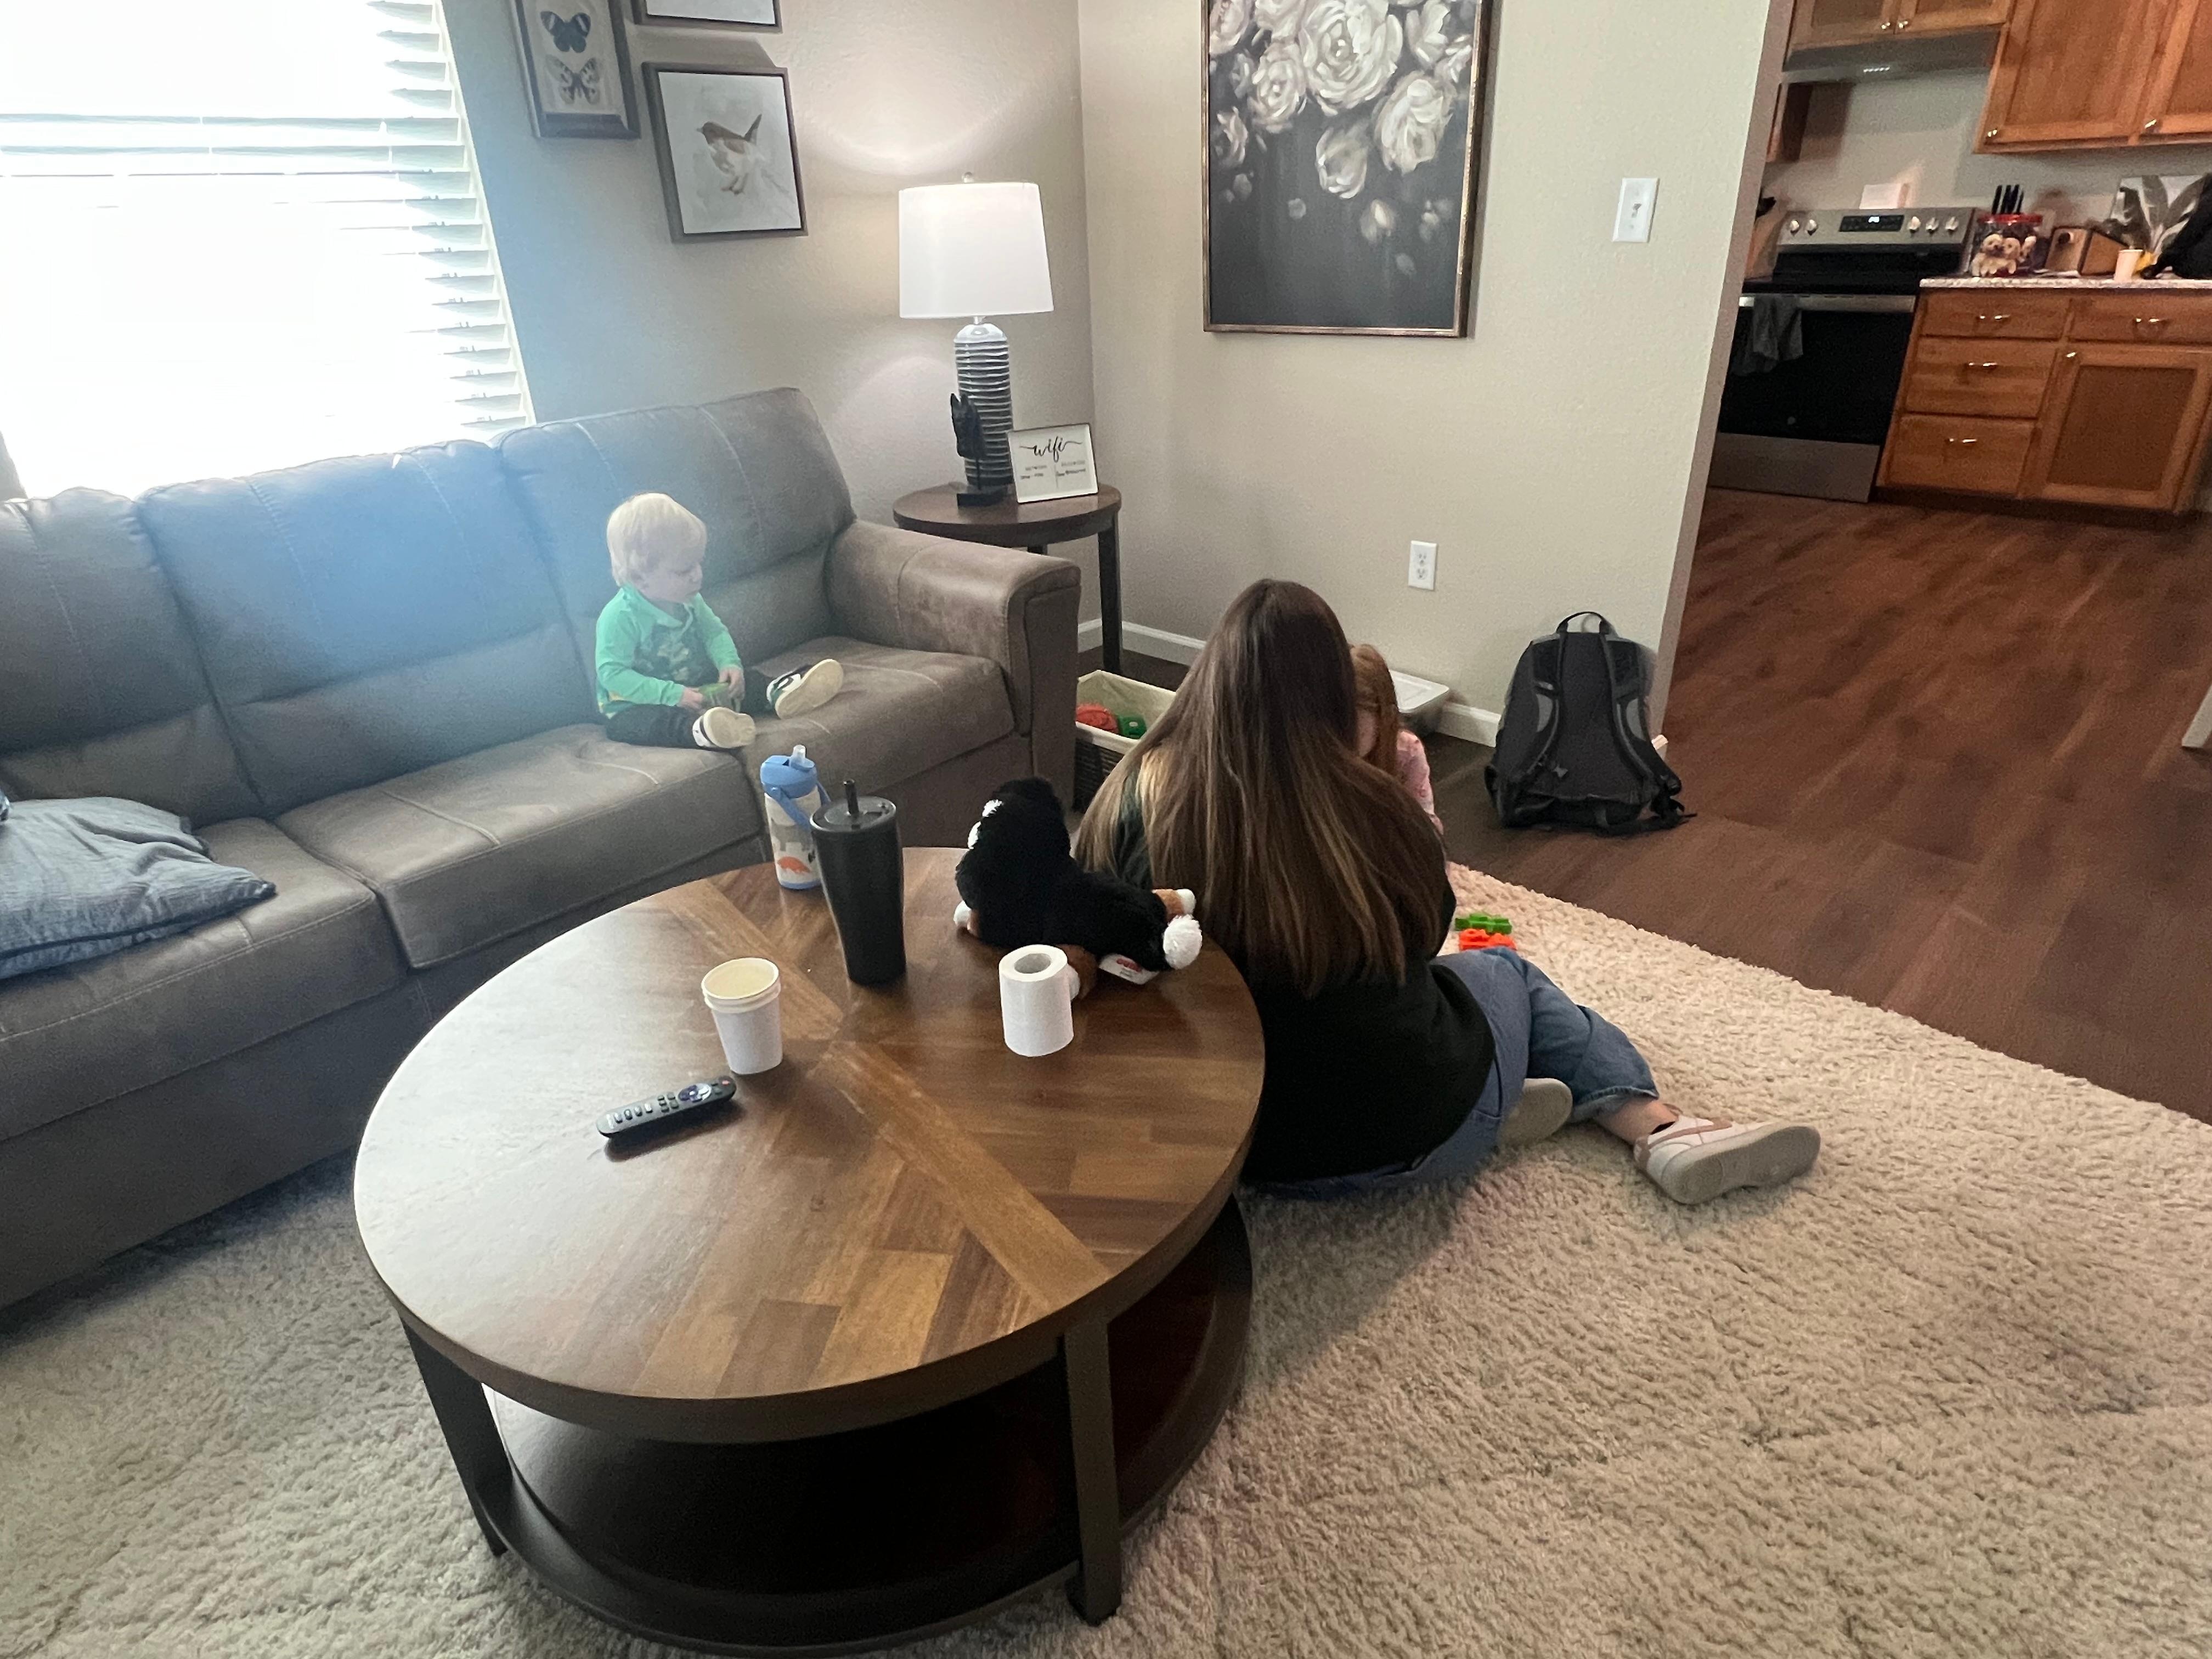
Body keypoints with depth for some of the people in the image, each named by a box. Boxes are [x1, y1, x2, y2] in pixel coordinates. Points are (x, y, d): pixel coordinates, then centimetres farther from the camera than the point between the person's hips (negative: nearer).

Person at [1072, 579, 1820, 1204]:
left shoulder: (1136, 793, -16)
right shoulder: (1370, 807, -19)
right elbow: (1424, 936, 1)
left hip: (1222, 1134, 3)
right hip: (1411, 1135, -2)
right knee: (1508, 971, 30)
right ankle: (1662, 1129, 24)